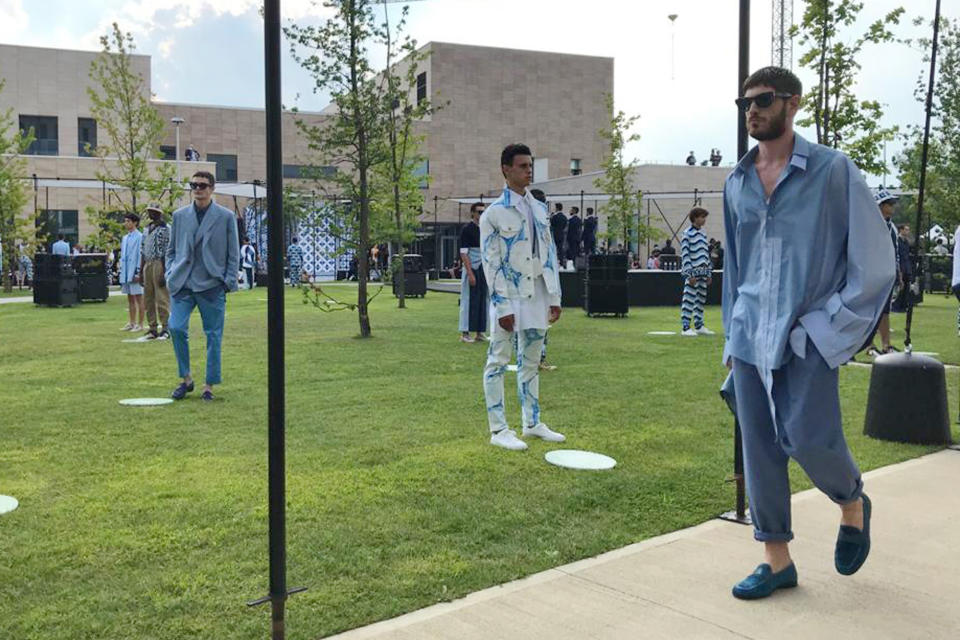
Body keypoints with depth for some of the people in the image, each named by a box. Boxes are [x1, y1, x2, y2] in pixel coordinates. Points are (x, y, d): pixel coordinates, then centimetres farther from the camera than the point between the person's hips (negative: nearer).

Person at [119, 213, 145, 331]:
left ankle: (140, 324, 3)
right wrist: (121, 271, 16)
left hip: (134, 273, -8)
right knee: (130, 299, 13)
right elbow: (122, 255, 21)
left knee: (138, 298, -2)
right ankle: (132, 323, 20)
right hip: (126, 273, 8)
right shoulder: (125, 238, 16)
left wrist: (138, 272, -16)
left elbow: (141, 255, -13)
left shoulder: (140, 237, -10)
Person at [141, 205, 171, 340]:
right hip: (147, 265, 8)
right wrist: (141, 271, 16)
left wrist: (163, 272, -17)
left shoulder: (165, 229, -5)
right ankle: (153, 328, 16)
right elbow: (143, 252, 20)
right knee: (148, 299, 9)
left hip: (159, 264, -8)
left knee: (162, 299, -6)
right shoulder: (147, 229, 18)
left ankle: (165, 329, 0)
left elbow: (167, 253, -11)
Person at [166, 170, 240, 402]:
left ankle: (209, 385, 12)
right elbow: (171, 250, 18)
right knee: (176, 328, -8)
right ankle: (186, 379, 10)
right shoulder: (179, 215, 11)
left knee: (213, 335, 1)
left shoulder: (226, 217, 3)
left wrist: (229, 282, -4)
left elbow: (233, 254, 4)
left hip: (212, 285, -2)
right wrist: (171, 274, 5)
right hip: (182, 284, 2)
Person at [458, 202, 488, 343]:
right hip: (472, 269, -7)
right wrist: (470, 273, -19)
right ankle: (465, 333, 1)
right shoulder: (467, 229, -8)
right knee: (469, 301, -4)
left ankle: (479, 333, 13)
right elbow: (463, 253, -13)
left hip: (484, 269, 7)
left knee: (482, 301, 7)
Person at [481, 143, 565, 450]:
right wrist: (503, 306, -16)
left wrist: (554, 297, 7)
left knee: (531, 362, 14)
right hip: (509, 298, -6)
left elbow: (550, 255, 12)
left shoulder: (539, 210, 11)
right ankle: (498, 430, 6)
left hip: (536, 296, 6)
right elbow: (491, 263, -11)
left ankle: (532, 423, 25)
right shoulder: (494, 213, -8)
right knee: (498, 362, 0)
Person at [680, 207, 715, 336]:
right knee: (689, 299, -8)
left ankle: (699, 326, 20)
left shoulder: (703, 234, 16)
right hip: (692, 272, -8)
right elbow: (685, 255, -13)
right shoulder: (687, 234, -8)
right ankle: (686, 328, -7)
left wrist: (709, 272, 16)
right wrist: (690, 274, -17)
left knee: (701, 299, 12)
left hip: (702, 272, 8)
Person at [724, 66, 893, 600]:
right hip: (751, 337, 5)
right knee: (759, 449, 5)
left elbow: (875, 261, -4)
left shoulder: (833, 171, -5)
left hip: (808, 335, -5)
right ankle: (777, 561, 18)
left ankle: (853, 504, 24)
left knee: (807, 438, -10)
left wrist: (832, 325, -10)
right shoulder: (737, 182, 10)